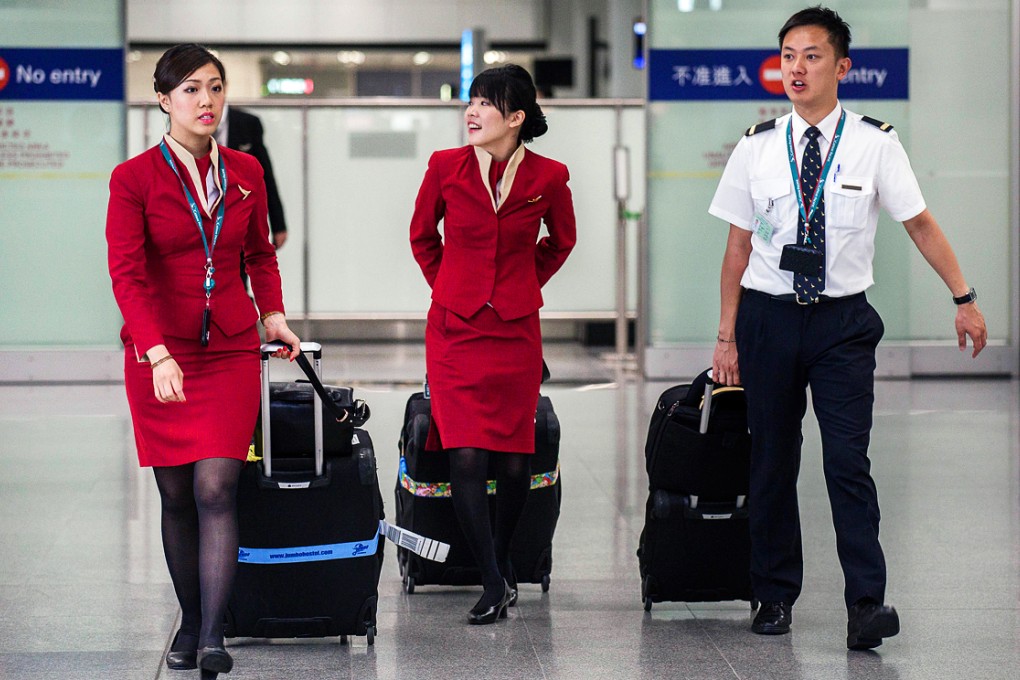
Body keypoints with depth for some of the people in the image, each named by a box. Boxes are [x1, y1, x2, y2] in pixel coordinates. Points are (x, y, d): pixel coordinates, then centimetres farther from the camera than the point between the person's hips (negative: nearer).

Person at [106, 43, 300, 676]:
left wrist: (272, 314, 6)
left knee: (216, 489, -11)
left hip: (231, 351, 1)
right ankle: (190, 622, 21)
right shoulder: (134, 178, -7)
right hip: (159, 354, -1)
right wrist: (159, 355, -26)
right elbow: (127, 274, -15)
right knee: (176, 497, 6)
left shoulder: (246, 172, 5)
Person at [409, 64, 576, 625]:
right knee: (465, 458, -9)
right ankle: (494, 583, -3)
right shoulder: (446, 167, -3)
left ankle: (501, 559, 27)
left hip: (516, 332, 0)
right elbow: (422, 235, 14)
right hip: (455, 330, 0)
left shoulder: (548, 177, -4)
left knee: (513, 461, 3)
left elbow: (561, 241, 16)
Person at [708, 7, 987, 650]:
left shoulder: (875, 143, -2)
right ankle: (776, 595, 20)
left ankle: (867, 603, -9)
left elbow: (921, 223, 5)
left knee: (848, 462, -10)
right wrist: (728, 336, 5)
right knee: (772, 460, 8)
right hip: (769, 314, 2)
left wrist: (965, 297, 4)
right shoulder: (757, 147, 2)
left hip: (843, 320, -2)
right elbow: (739, 246, 6)